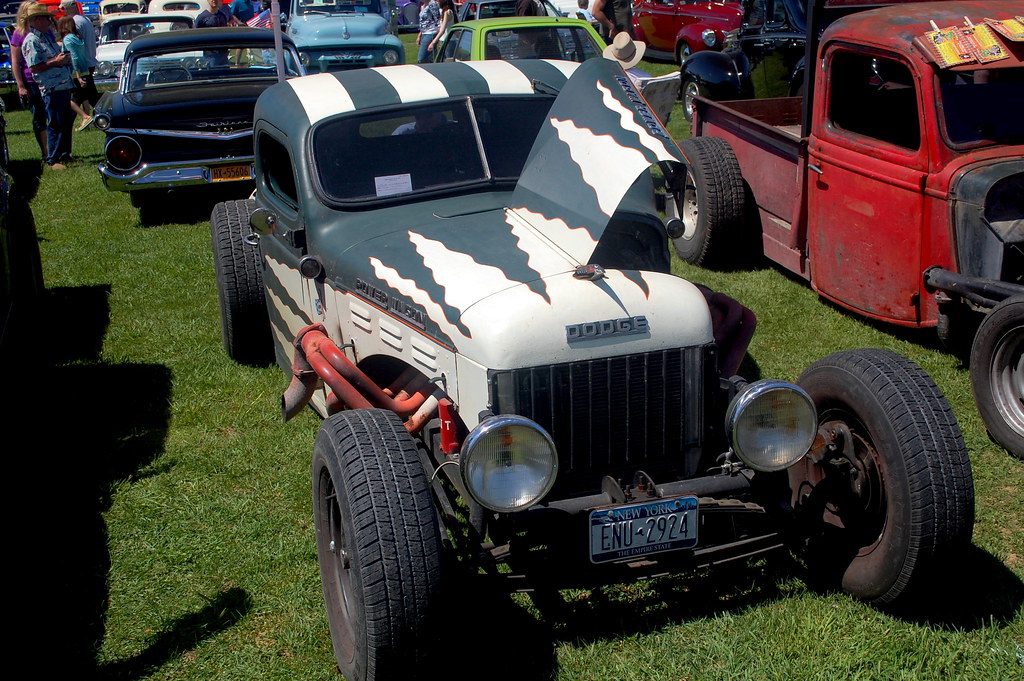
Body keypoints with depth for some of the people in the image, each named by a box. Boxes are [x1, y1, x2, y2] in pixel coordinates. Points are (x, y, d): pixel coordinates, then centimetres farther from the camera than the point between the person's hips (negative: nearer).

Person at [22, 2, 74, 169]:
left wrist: (65, 58, 8)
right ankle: (52, 160, 1)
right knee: (55, 125, -5)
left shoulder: (47, 35, 17)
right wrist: (56, 62, -18)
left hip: (64, 86, 9)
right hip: (52, 89, -9)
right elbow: (34, 67, -18)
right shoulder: (31, 41, -11)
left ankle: (65, 154, 26)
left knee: (66, 122, 15)